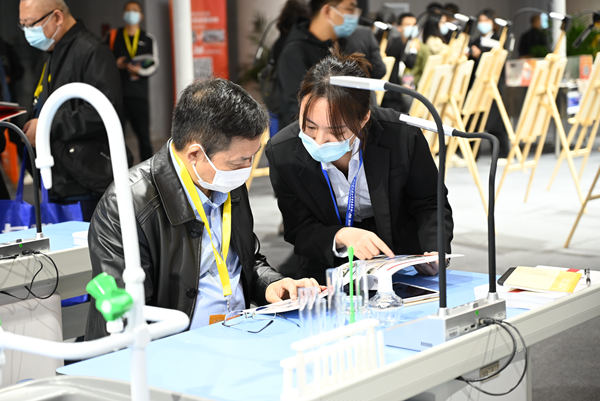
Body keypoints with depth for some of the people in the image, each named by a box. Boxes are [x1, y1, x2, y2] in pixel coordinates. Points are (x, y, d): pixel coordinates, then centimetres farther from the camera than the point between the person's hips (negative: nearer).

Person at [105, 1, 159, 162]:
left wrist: (140, 70, -13)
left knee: (144, 135, 3)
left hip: (139, 94, 0)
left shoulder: (148, 39, 12)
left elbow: (154, 65, 5)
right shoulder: (112, 36, 12)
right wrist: (115, 64, -8)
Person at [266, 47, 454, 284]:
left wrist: (435, 254, -21)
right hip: (328, 275, 0)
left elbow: (429, 205, -3)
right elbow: (299, 230, -8)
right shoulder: (282, 153, -16)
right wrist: (341, 237, -29)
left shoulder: (403, 136, -19)